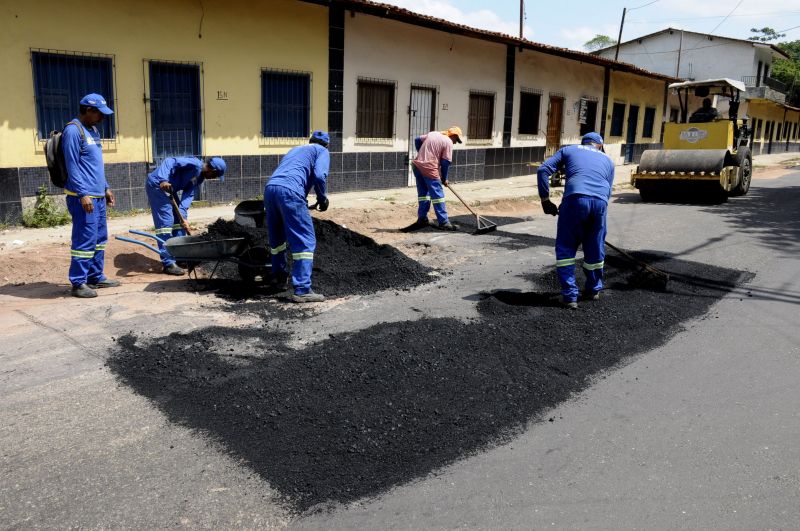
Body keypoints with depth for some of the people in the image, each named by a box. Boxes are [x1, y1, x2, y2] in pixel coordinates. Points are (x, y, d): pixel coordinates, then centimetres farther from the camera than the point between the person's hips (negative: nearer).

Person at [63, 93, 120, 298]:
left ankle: (96, 277, 22)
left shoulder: (93, 130, 17)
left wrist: (106, 188, 22)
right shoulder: (73, 131, -12)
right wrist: (83, 194, -20)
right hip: (83, 197, -10)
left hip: (98, 195, 10)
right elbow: (72, 166, -17)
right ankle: (78, 283, -1)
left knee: (100, 239, 13)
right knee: (85, 240, -8)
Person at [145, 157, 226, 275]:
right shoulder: (194, 164, -19)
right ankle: (168, 264, -10)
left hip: (170, 189, 10)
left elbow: (189, 195, 0)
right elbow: (169, 162, -28)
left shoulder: (200, 177, 8)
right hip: (157, 185, -10)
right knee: (166, 223, -12)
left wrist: (182, 214, -15)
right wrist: (163, 180, -43)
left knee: (179, 220, 13)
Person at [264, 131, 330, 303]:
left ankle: (279, 275, 41)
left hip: (269, 188, 7)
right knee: (305, 241, -4)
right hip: (289, 191, -7)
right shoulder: (322, 151, 16)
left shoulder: (295, 149, 35)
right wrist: (322, 199, 11)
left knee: (277, 237, 24)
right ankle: (302, 289, -11)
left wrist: (303, 204, 44)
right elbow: (319, 175, -4)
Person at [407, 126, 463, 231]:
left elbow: (417, 140, 22)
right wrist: (444, 179, 4)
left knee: (423, 193, 17)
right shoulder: (448, 142, -4)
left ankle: (422, 219, 22)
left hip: (417, 165, 8)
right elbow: (445, 162, -7)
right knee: (438, 195, -2)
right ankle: (443, 222, -1)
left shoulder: (433, 134, 17)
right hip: (429, 169, -8)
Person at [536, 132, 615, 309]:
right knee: (595, 249, 19)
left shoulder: (568, 150, 25)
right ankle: (593, 290, 36)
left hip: (575, 199, -3)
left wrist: (545, 200, 14)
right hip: (600, 202, 3)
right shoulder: (607, 160, 32)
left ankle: (570, 295, 4)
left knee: (565, 248, 9)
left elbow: (543, 170, 12)